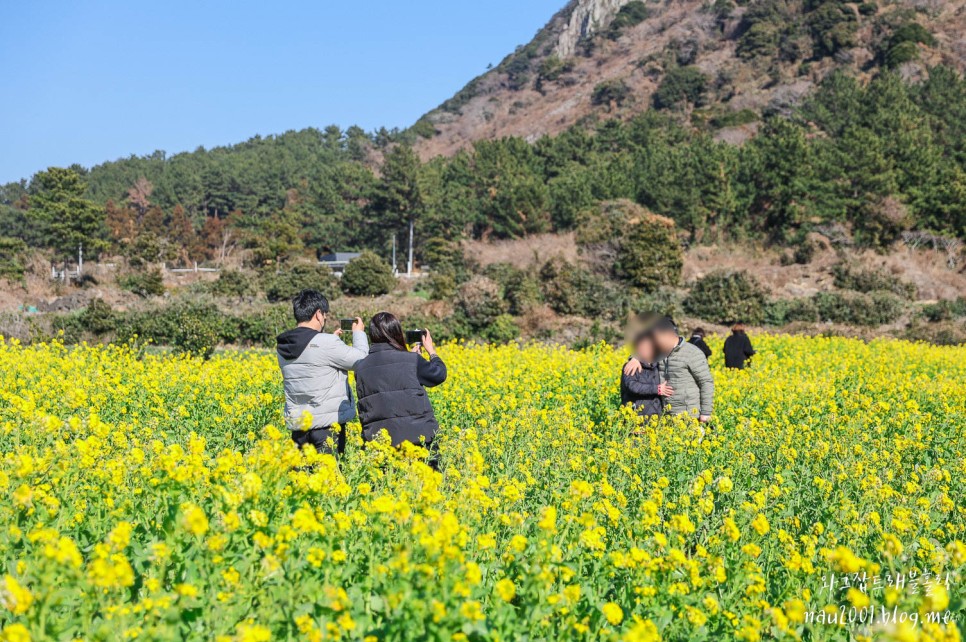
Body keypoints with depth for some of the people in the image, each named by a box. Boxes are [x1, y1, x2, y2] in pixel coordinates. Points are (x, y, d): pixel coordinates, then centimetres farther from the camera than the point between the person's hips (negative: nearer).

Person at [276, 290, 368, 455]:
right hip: (327, 425, -7)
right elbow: (361, 360, -8)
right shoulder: (326, 344, -17)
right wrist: (359, 333, 9)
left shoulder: (283, 346, 6)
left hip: (297, 424, 7)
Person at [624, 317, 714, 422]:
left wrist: (706, 413, -12)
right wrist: (636, 358, -7)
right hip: (668, 414, 6)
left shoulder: (693, 354, -10)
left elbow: (707, 382, -10)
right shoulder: (661, 351, 9)